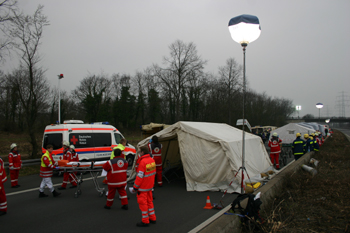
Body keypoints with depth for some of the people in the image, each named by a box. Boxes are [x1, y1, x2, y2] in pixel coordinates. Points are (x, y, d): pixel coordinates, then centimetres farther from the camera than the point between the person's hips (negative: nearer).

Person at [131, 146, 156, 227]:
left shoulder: (143, 162, -24)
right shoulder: (152, 160, 1)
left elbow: (140, 176, -22)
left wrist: (135, 187, -14)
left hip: (142, 187, -8)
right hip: (149, 186, 8)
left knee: (142, 203, 3)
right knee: (149, 201, 20)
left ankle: (145, 221, 11)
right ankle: (152, 218, 28)